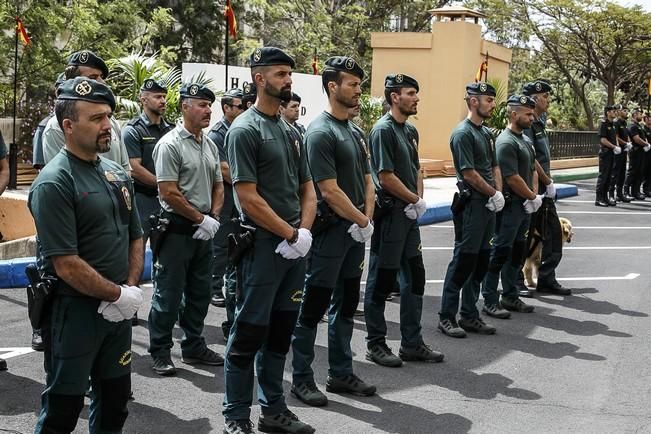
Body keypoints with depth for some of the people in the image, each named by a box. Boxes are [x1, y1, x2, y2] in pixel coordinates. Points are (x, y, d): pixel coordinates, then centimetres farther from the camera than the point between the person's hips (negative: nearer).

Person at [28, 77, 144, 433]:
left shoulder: (117, 174, 8)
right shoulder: (54, 183, -16)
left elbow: (135, 237, 14)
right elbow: (66, 264, -21)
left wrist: (132, 288, -2)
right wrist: (119, 294, -14)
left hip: (119, 308, 7)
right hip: (74, 310, -7)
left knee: (115, 402, 17)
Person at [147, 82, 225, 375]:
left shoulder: (210, 145, 12)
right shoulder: (170, 144, -12)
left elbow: (218, 186, 18)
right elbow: (168, 192, -17)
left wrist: (214, 218, 2)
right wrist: (201, 219, -14)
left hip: (204, 231, 8)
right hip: (177, 230, -8)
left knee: (200, 293, 14)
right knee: (169, 294, -1)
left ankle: (194, 346, 26)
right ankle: (160, 352, 9)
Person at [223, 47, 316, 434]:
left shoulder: (292, 132, 13)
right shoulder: (245, 130, -10)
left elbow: (308, 189, 14)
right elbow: (248, 198, -16)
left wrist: (304, 232, -3)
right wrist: (291, 234, -13)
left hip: (295, 246, 8)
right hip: (263, 245, -7)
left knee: (281, 331, 14)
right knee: (249, 332, -1)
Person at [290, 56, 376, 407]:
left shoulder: (355, 131, 13)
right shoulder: (320, 132, -15)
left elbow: (367, 180, 14)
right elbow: (329, 191, -19)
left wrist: (367, 219, -2)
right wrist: (362, 221, -11)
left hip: (356, 232, 9)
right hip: (329, 232, -9)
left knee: (346, 304, 14)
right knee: (314, 306, 0)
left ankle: (341, 374, 25)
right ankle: (302, 379, 10)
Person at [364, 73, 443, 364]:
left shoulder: (410, 130, 14)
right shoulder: (383, 130, -14)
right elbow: (386, 178, -18)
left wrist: (419, 201, 2)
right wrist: (417, 201, -9)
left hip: (409, 214, 9)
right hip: (389, 213, -9)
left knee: (415, 277, 11)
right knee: (382, 280, 0)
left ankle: (412, 343, 20)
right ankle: (375, 345, 11)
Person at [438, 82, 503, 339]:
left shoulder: (486, 132, 16)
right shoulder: (463, 133, -12)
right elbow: (469, 173, -16)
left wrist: (499, 194, 2)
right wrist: (494, 194, -8)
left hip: (489, 205, 9)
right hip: (471, 204, -9)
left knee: (481, 261, 11)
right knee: (463, 260, -6)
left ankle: (469, 315, 19)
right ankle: (447, 316, 2)